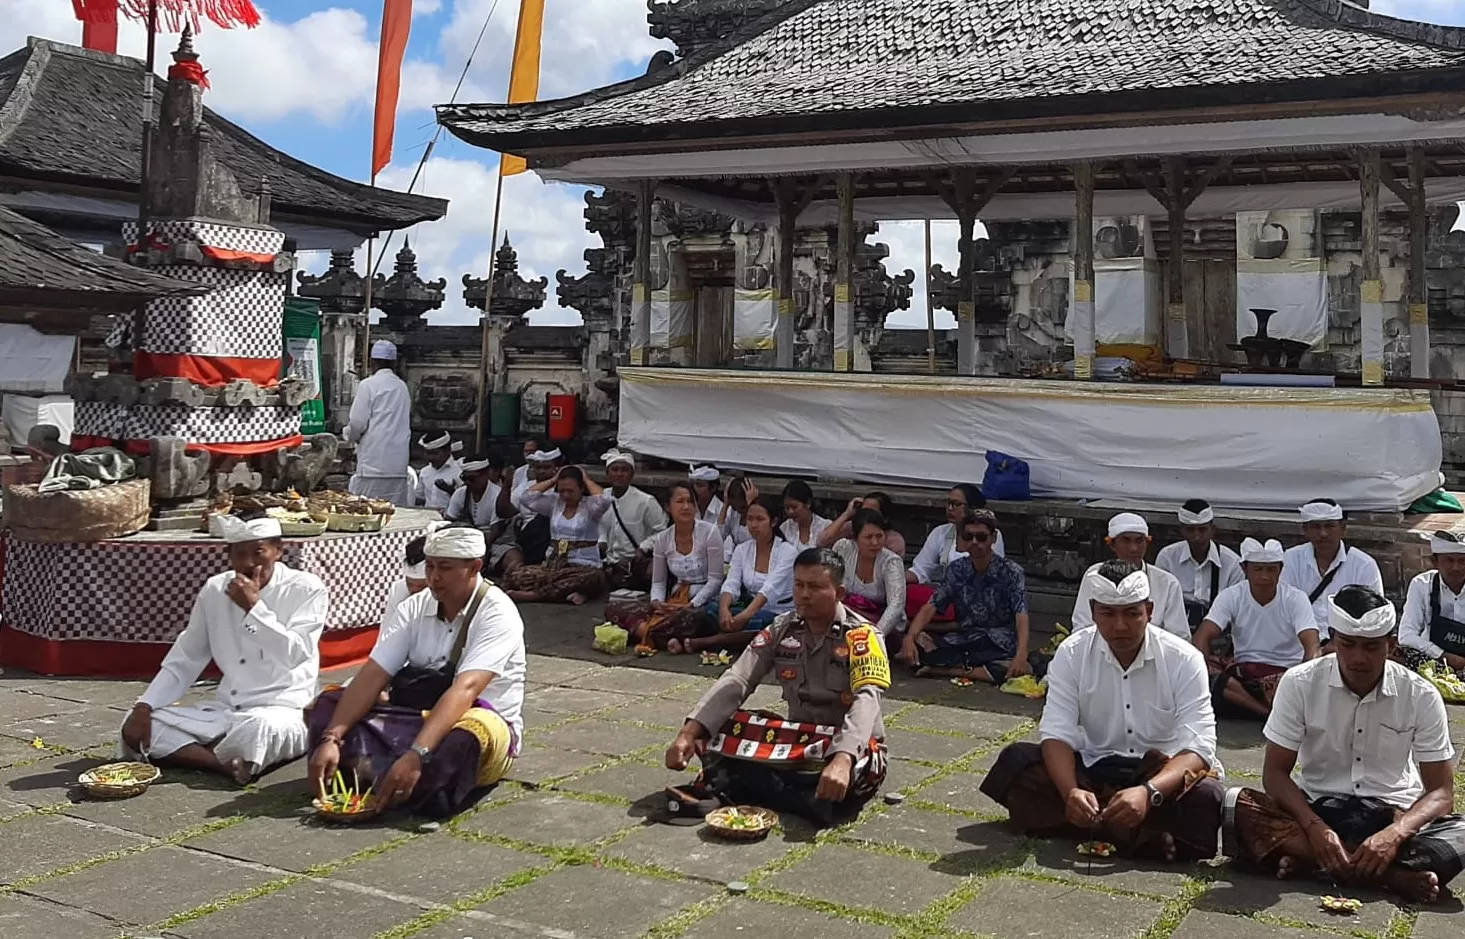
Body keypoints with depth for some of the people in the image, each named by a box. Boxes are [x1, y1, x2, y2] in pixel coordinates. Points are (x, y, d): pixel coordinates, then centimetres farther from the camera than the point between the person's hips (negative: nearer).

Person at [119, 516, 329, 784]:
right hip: (224, 711, 6)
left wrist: (254, 607, -18)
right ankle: (231, 762, -24)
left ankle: (195, 756, -11)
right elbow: (184, 660, 11)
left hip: (282, 713, -6)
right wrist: (144, 706, -3)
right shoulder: (215, 589, 8)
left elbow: (295, 656, -17)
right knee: (135, 730, -11)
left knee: (259, 729, -40)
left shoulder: (306, 589, -5)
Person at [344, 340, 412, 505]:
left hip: (373, 463, -5)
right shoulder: (403, 387, 13)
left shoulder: (368, 385, -5)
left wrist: (350, 436, 14)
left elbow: (358, 422, -9)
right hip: (399, 465, 6)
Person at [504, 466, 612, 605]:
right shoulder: (554, 502, 14)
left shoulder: (590, 505, 0)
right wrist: (553, 480, 9)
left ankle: (533, 595, -32)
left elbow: (604, 500, -23)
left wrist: (587, 480, -6)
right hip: (552, 565, 4)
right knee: (513, 576, -22)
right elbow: (528, 497, 4)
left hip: (584, 567, -4)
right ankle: (568, 593, -28)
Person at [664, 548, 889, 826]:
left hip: (848, 745, -4)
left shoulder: (862, 636, -14)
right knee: (714, 731, -14)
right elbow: (736, 682, -10)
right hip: (798, 741, 4)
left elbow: (866, 700, -30)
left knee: (863, 766, -40)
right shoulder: (781, 629, 0)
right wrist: (689, 734, -26)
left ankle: (727, 789, -34)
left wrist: (842, 760, -49)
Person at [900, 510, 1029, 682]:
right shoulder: (956, 571, 5)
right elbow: (930, 607, -2)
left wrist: (1021, 656, -37)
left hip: (999, 647, -2)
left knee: (1018, 671, -37)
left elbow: (1021, 616, -18)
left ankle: (943, 669, -25)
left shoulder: (1011, 572, -7)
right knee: (917, 642, -22)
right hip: (962, 643, 3)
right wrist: (909, 638, -21)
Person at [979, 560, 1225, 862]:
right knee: (1015, 761, -24)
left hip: (1164, 774, -2)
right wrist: (1070, 792, -36)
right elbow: (1056, 734, -14)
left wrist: (1148, 792, -40)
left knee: (1207, 798, -34)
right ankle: (1142, 837, -30)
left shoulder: (1184, 659, -12)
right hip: (1092, 769, 3)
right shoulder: (1072, 653, -7)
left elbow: (1199, 747, -20)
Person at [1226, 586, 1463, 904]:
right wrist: (1314, 827, -28)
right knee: (1237, 807, -30)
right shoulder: (1299, 683, -9)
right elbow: (1275, 772, -8)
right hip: (1316, 807, 0)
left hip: (1392, 815, 0)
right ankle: (1392, 875, -33)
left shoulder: (1421, 697, -8)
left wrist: (1394, 834, -30)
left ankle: (1311, 860, -31)